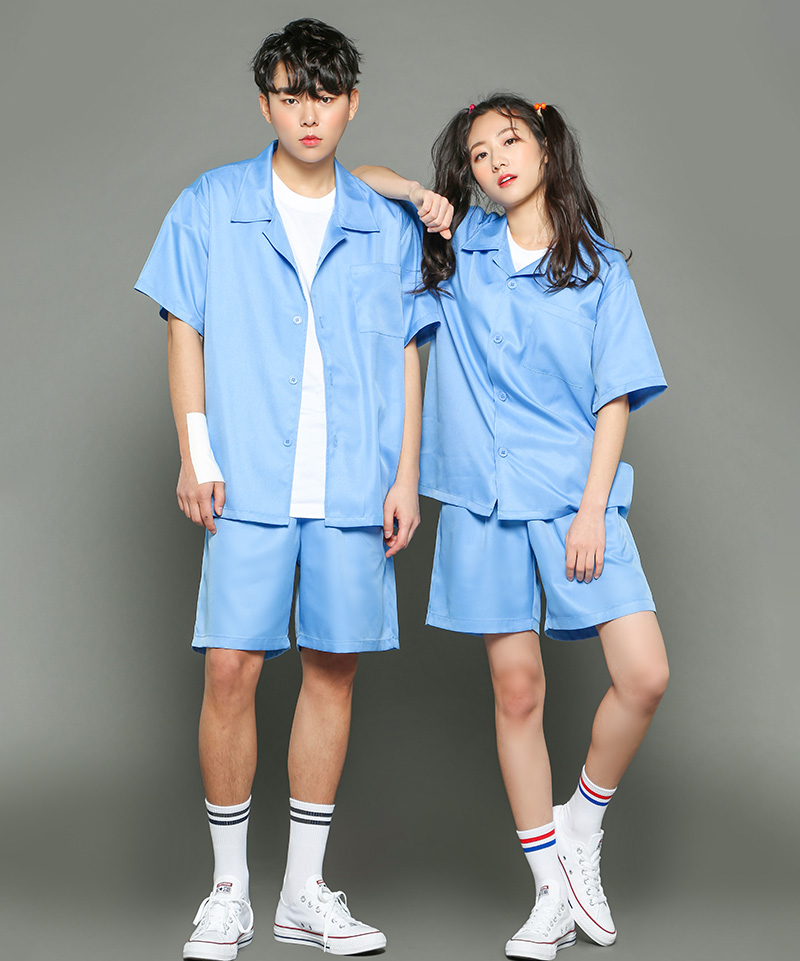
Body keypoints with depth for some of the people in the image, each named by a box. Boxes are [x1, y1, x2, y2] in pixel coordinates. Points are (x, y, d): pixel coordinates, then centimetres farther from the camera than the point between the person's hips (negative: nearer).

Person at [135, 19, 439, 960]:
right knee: (230, 670, -5)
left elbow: (406, 355, 11)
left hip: (354, 486, 2)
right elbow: (185, 331, 6)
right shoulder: (211, 206, 6)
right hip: (249, 483, -2)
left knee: (333, 668, 6)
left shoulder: (388, 226, 10)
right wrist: (194, 453, -3)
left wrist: (405, 476, 4)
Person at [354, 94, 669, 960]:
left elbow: (615, 399, 2)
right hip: (485, 498, 1)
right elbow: (358, 179, 19)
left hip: (577, 493, 0)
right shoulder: (459, 247, 9)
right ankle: (553, 891, 17)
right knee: (517, 689, 3)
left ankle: (581, 824, 15)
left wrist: (592, 509, -8)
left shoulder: (600, 269, 7)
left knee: (645, 677, -12)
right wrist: (424, 196, -1)